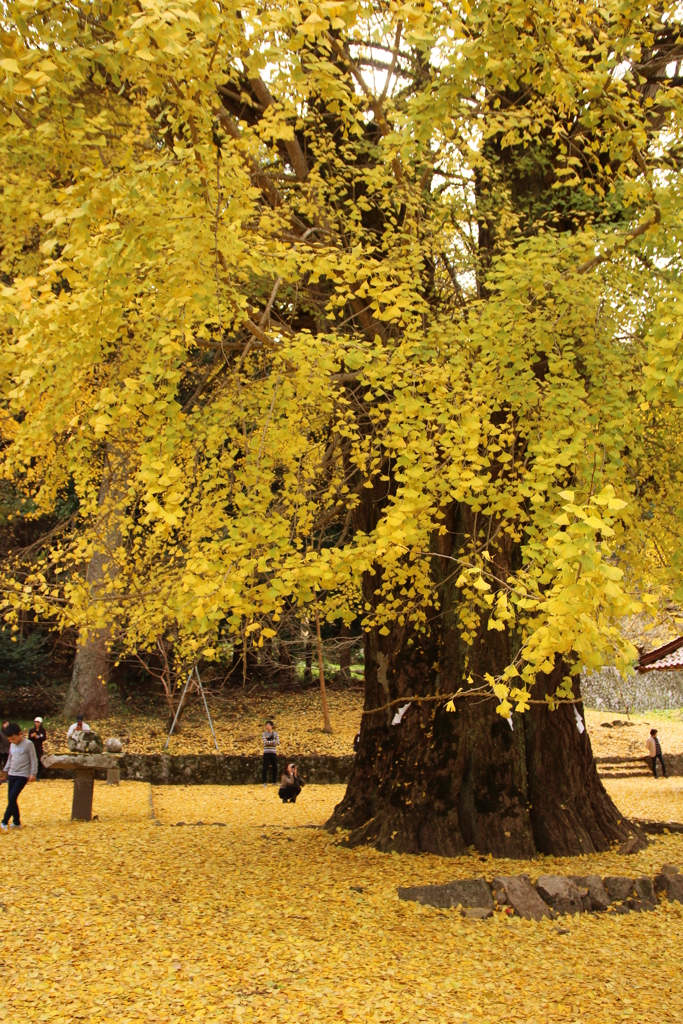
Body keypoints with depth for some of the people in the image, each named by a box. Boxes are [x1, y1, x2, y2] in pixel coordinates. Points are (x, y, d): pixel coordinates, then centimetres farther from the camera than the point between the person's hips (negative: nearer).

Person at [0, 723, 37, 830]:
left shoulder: (28, 744, -8)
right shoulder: (12, 745, 11)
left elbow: (33, 759, -8)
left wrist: (33, 773, -11)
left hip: (22, 775, -7)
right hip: (12, 775, 7)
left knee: (12, 797, -14)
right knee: (11, 799, 5)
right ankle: (16, 822, 14)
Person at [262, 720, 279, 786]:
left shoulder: (275, 734, 5)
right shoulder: (264, 734, 0)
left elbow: (278, 743, -7)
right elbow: (265, 743, -14)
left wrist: (269, 742, -17)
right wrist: (273, 741, -15)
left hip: (273, 753, 2)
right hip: (266, 753, -2)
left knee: (275, 767, 5)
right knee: (265, 767, -4)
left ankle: (274, 781, 18)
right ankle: (264, 782, 2)